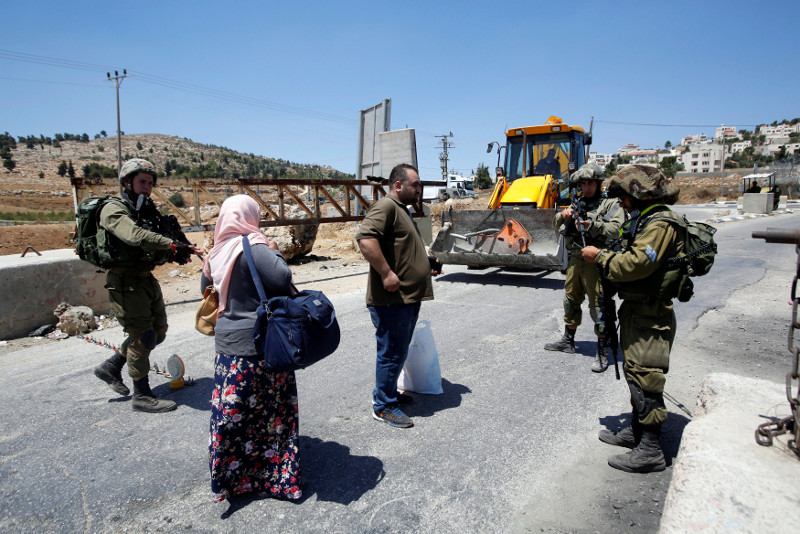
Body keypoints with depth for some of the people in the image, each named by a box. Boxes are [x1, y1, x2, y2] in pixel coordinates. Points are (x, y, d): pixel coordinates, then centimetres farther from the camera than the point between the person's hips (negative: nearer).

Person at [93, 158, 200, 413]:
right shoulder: (114, 210, -12)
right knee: (142, 336, -4)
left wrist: (171, 254, -11)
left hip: (147, 279, 8)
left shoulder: (149, 211, 12)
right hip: (125, 282, -8)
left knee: (157, 332, 15)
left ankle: (111, 367, 31)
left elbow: (156, 251, 11)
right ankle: (142, 396, 8)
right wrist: (173, 245, -41)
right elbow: (135, 236, -33)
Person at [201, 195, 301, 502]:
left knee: (231, 411, 15)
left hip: (227, 344, 6)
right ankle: (274, 474, 19)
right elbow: (282, 279, -26)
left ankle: (229, 476, 29)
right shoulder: (253, 246, -15)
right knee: (269, 411, 7)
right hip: (258, 344, -6)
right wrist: (274, 251, -8)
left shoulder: (216, 253, 7)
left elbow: (206, 289, 22)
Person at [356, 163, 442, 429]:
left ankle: (388, 392, 36)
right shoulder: (386, 206, -13)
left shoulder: (402, 210, 21)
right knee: (392, 353, 0)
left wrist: (427, 265, 17)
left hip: (408, 298, 11)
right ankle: (383, 406, 15)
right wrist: (386, 273, -30)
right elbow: (365, 238, -29)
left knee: (399, 351, 21)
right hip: (392, 300, -10)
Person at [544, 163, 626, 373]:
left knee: (598, 307, -5)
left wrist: (592, 225, -26)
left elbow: (616, 229, -14)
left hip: (595, 261, -6)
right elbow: (556, 223, 14)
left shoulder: (611, 204, -1)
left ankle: (602, 352, 3)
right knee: (571, 301, 16)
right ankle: (568, 341, 32)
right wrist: (564, 215, -8)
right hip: (575, 260, 7)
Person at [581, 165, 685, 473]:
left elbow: (635, 264, -26)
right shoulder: (645, 221, 16)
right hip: (636, 310, 11)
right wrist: (604, 256, 5)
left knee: (645, 377, -7)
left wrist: (600, 256, -13)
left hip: (650, 316, -11)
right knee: (635, 373, 18)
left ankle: (650, 451, 1)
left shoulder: (660, 225, -17)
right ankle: (636, 431, 31)